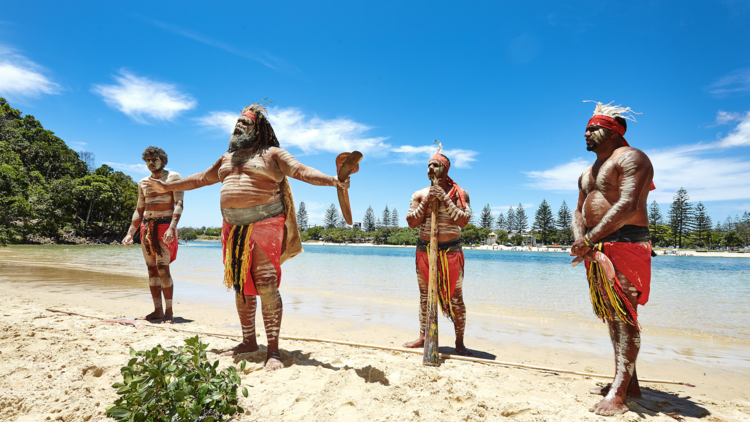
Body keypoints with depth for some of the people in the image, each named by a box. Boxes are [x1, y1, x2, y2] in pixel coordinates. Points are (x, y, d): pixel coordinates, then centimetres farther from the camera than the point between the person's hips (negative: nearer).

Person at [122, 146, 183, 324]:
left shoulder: (173, 177, -1)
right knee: (152, 269, 5)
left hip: (164, 226, -6)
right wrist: (130, 233, 14)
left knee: (162, 269, -13)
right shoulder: (143, 183, 17)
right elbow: (139, 210, 22)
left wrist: (172, 228, -24)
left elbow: (179, 204, -11)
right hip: (146, 227, 6)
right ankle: (158, 310, 10)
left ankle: (169, 311, -7)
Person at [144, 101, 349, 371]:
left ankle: (273, 350, -4)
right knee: (241, 287, 9)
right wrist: (167, 186, 37)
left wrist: (333, 181, -27)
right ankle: (249, 341, 21)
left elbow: (302, 171, -10)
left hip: (265, 225, -6)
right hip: (234, 227, 7)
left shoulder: (272, 154, 3)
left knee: (266, 286, -11)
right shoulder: (227, 158, 23)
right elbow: (201, 178, 32)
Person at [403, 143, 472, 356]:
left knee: (455, 298, 0)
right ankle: (422, 337, 23)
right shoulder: (419, 194, 6)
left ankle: (459, 342, 12)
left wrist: (445, 199, -19)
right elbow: (412, 222, -3)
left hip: (451, 250, -3)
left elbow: (463, 221, -14)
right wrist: (426, 201, -13)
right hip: (424, 249, 3)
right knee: (425, 296, 11)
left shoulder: (459, 193, -1)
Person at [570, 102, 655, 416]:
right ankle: (628, 383, 20)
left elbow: (628, 206, -20)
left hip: (625, 245, -9)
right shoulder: (589, 172, 22)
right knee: (612, 315, 10)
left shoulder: (630, 158, -7)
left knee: (624, 315, -10)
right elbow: (579, 209, 16)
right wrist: (580, 238, -4)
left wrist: (589, 238, -23)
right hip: (597, 249, 9)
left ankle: (618, 394, -10)